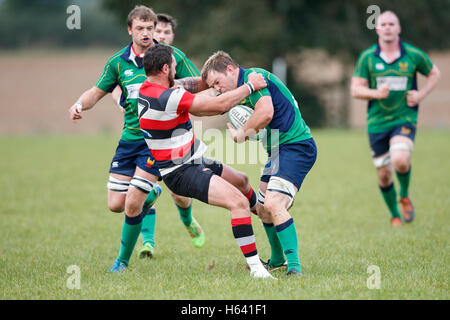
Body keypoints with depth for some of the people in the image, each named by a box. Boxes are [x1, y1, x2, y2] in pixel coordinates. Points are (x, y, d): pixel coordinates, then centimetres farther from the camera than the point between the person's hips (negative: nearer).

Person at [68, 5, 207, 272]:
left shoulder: (173, 57, -6)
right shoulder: (118, 62, 4)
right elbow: (98, 91, 14)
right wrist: (80, 105, -7)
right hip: (130, 138, 4)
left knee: (132, 203, -14)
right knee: (115, 205, 3)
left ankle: (123, 260, 8)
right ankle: (151, 194, 38)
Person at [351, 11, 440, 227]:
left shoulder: (413, 55, -1)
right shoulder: (367, 57, -1)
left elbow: (434, 73, 15)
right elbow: (355, 89, 0)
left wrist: (421, 94, -2)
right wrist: (376, 93, -19)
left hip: (405, 118, -2)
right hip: (377, 122, 2)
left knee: (400, 160, -26)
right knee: (384, 174, 4)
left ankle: (405, 196, 5)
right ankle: (395, 215, 27)